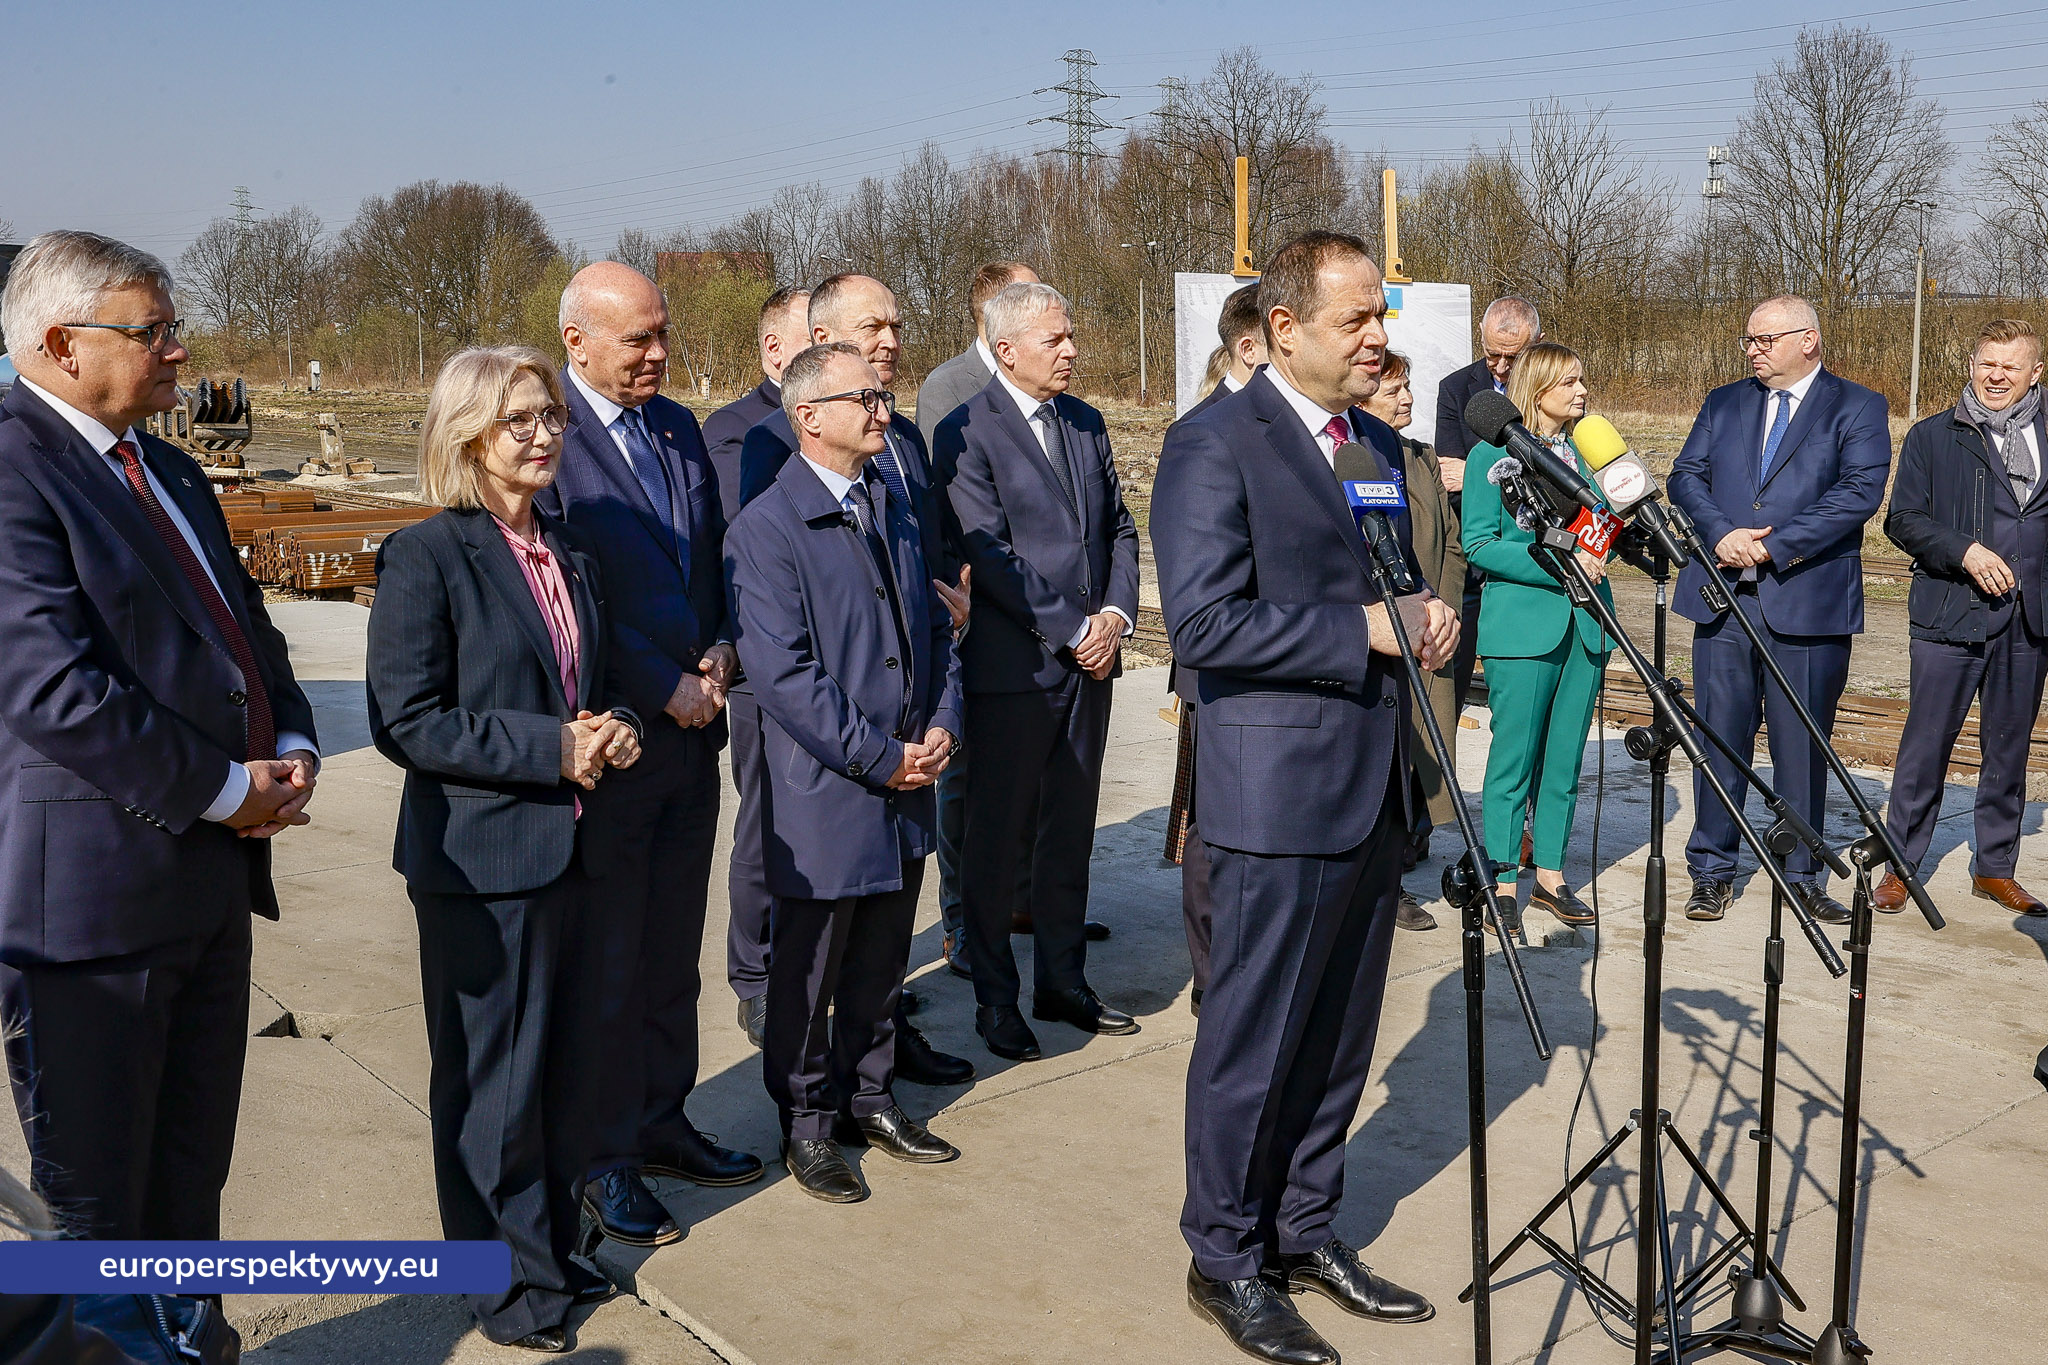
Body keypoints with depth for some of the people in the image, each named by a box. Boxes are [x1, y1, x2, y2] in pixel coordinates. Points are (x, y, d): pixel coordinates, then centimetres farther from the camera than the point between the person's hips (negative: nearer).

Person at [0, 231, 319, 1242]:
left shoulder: (170, 473, 16)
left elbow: (247, 628, 20)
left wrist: (291, 749, 1)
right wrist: (225, 790, -16)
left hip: (212, 871, 9)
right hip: (93, 890, -9)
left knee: (194, 1167, 20)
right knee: (95, 1198, 6)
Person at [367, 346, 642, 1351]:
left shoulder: (574, 554, 10)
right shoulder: (426, 556, -12)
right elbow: (406, 720, -16)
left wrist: (614, 729, -1)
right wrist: (550, 748, -21)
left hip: (574, 847, 7)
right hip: (482, 859, -7)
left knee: (568, 1063, 17)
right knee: (493, 1079, 7)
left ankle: (554, 1248, 35)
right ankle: (503, 1279, 24)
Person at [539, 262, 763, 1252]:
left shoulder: (678, 426, 10)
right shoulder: (546, 439, -14)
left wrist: (724, 651, 1)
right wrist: (668, 692, -15)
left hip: (691, 734, 7)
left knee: (672, 952, 17)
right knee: (606, 964, 6)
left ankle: (661, 1121, 32)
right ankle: (607, 1159, 20)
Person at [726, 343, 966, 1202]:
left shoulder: (894, 511, 11)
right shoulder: (766, 528, -13)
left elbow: (933, 625, 16)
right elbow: (784, 672, -19)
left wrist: (941, 724, 0)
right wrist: (879, 758, -17)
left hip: (907, 781, 7)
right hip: (825, 793, -7)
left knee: (881, 961, 18)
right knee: (809, 970, 9)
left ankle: (868, 1099, 35)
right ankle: (807, 1124, 25)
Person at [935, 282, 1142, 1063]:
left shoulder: (1085, 423, 11)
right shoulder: (967, 433, -9)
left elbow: (1119, 527, 14)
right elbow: (990, 556, -15)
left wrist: (1116, 613, -3)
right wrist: (1073, 632, -14)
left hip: (1090, 658, 6)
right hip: (1014, 666, -6)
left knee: (1071, 831, 14)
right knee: (998, 838, 6)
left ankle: (1063, 980, 27)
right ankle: (995, 998, 18)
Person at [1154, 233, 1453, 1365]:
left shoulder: (1378, 442, 14)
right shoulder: (1215, 447, -12)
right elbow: (1202, 623, -21)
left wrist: (1425, 617, 2)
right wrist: (1366, 630, -19)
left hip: (1375, 791, 8)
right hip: (1277, 800, -8)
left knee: (1340, 1038, 16)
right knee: (1253, 1042, 3)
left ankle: (1304, 1232, 32)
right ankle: (1225, 1261, 20)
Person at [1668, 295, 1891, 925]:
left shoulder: (1858, 408, 3)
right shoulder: (1723, 403, 16)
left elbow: (1860, 491, -10)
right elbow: (1686, 475, 7)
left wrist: (1773, 545, -17)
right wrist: (1722, 533, -12)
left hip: (1809, 603, -3)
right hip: (1723, 598, 3)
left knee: (1803, 746, 3)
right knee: (1718, 737, 5)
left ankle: (1804, 875, 16)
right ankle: (1712, 872, 15)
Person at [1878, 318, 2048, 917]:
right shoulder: (1933, 436, 4)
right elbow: (1903, 519, 0)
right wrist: (1964, 550, -14)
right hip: (1951, 616, -3)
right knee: (1926, 743, -1)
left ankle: (1996, 867, 22)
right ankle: (1900, 864, 10)